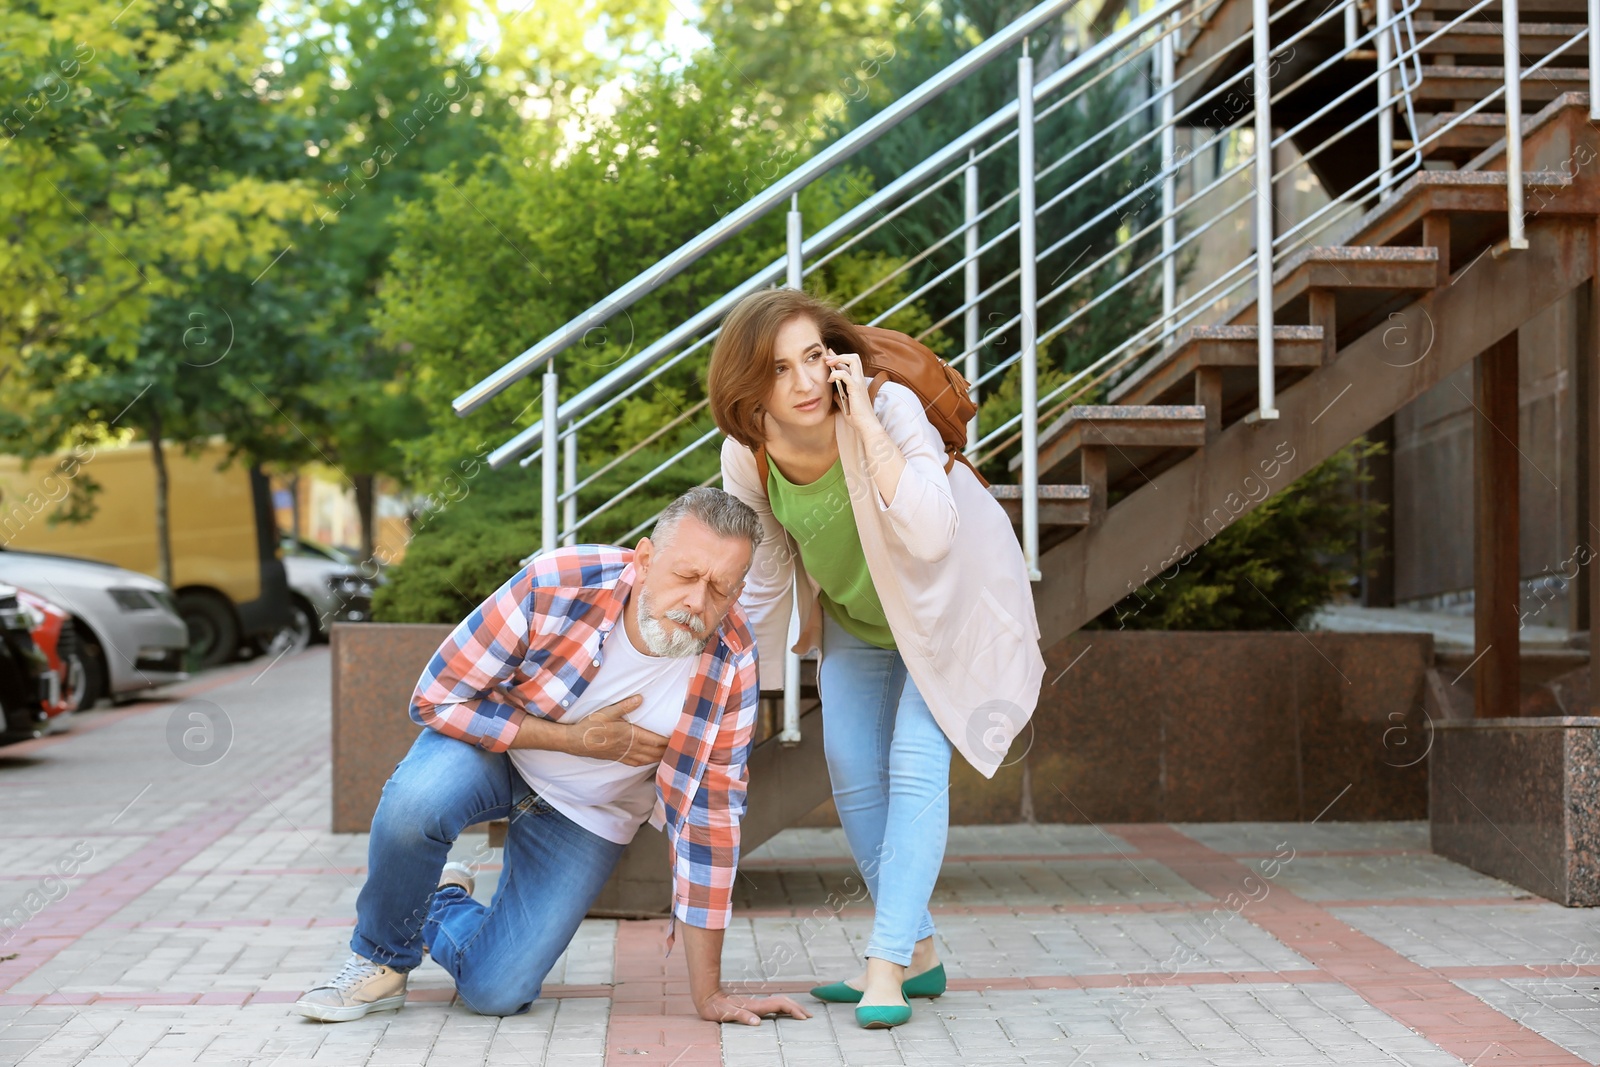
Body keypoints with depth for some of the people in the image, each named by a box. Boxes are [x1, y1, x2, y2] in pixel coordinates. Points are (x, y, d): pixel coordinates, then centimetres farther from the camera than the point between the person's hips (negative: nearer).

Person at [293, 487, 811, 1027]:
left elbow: (708, 816, -17)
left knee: (496, 992, -9)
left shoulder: (732, 667, -25)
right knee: (416, 800, -36)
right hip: (494, 741, -1)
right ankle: (380, 958, -5)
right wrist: (574, 738, -27)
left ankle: (442, 909, 27)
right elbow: (436, 699, -21)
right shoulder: (555, 585, -31)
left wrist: (708, 992, -15)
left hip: (590, 814, 1)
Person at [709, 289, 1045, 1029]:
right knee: (852, 775, 5)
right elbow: (762, 575, -3)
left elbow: (930, 534, -48)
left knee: (916, 764, -16)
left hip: (947, 603, -5)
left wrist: (863, 420, -47)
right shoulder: (747, 456, -20)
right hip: (855, 621, 5)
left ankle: (887, 967, -13)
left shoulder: (890, 408, -34)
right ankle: (917, 952, 21)